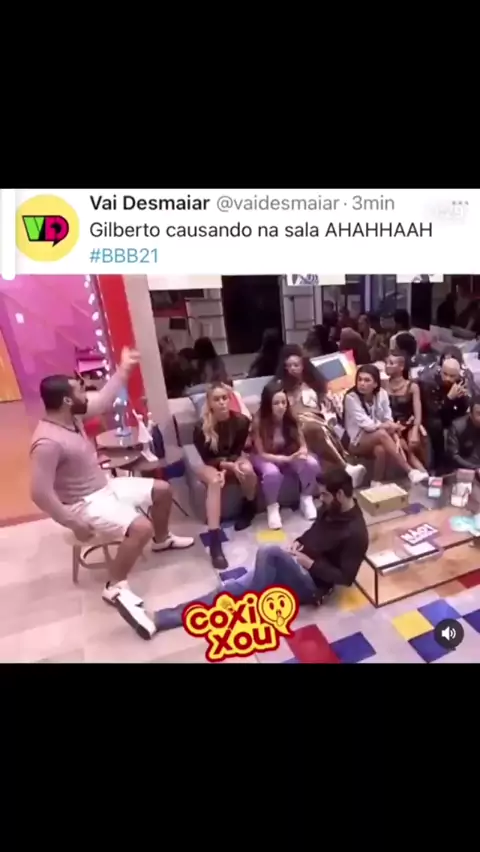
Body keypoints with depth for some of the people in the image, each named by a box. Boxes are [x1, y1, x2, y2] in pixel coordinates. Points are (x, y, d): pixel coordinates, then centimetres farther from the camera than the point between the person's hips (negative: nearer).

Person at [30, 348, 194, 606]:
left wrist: (124, 369, 10)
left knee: (162, 490, 11)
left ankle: (162, 539, 35)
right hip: (85, 503, -9)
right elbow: (41, 493, -29)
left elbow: (103, 400, 11)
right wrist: (74, 524, -23)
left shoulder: (71, 416, -3)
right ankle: (115, 587, -5)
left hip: (105, 486, 9)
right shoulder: (48, 442, -30)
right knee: (141, 527, -28)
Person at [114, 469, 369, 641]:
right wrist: (298, 543, 3)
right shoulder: (330, 509, 8)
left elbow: (345, 577, -15)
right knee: (234, 587, -11)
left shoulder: (356, 532, -16)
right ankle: (156, 619, -14)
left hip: (312, 584, -7)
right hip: (292, 571, 7)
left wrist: (310, 563, -18)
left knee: (269, 552, -37)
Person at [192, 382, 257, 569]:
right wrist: (229, 466, -30)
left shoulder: (241, 421, -16)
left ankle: (249, 509, -1)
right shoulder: (201, 427, -20)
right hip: (210, 465, -2)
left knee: (247, 470, -33)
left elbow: (238, 451, -7)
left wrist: (227, 466, -26)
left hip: (233, 459, 2)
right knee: (215, 481, -36)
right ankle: (214, 541, -39)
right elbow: (207, 458, -14)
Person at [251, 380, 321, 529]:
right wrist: (286, 459, -32)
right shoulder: (259, 422, -23)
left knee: (312, 463, -24)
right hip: (266, 458, -3)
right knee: (272, 472, -37)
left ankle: (306, 499, 2)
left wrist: (302, 453, -30)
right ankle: (272, 507, -9)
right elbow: (261, 454, -21)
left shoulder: (292, 418, -13)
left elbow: (303, 445, -5)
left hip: (290, 455, 4)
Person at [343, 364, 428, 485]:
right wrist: (388, 426, -17)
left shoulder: (382, 393, -1)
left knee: (381, 450, -32)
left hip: (379, 438, 4)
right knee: (382, 434, -32)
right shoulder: (351, 397, -16)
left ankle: (377, 483, -16)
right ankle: (410, 472, -27)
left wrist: (396, 438, -21)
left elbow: (388, 420, -6)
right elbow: (366, 424, -21)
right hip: (358, 441, -4)